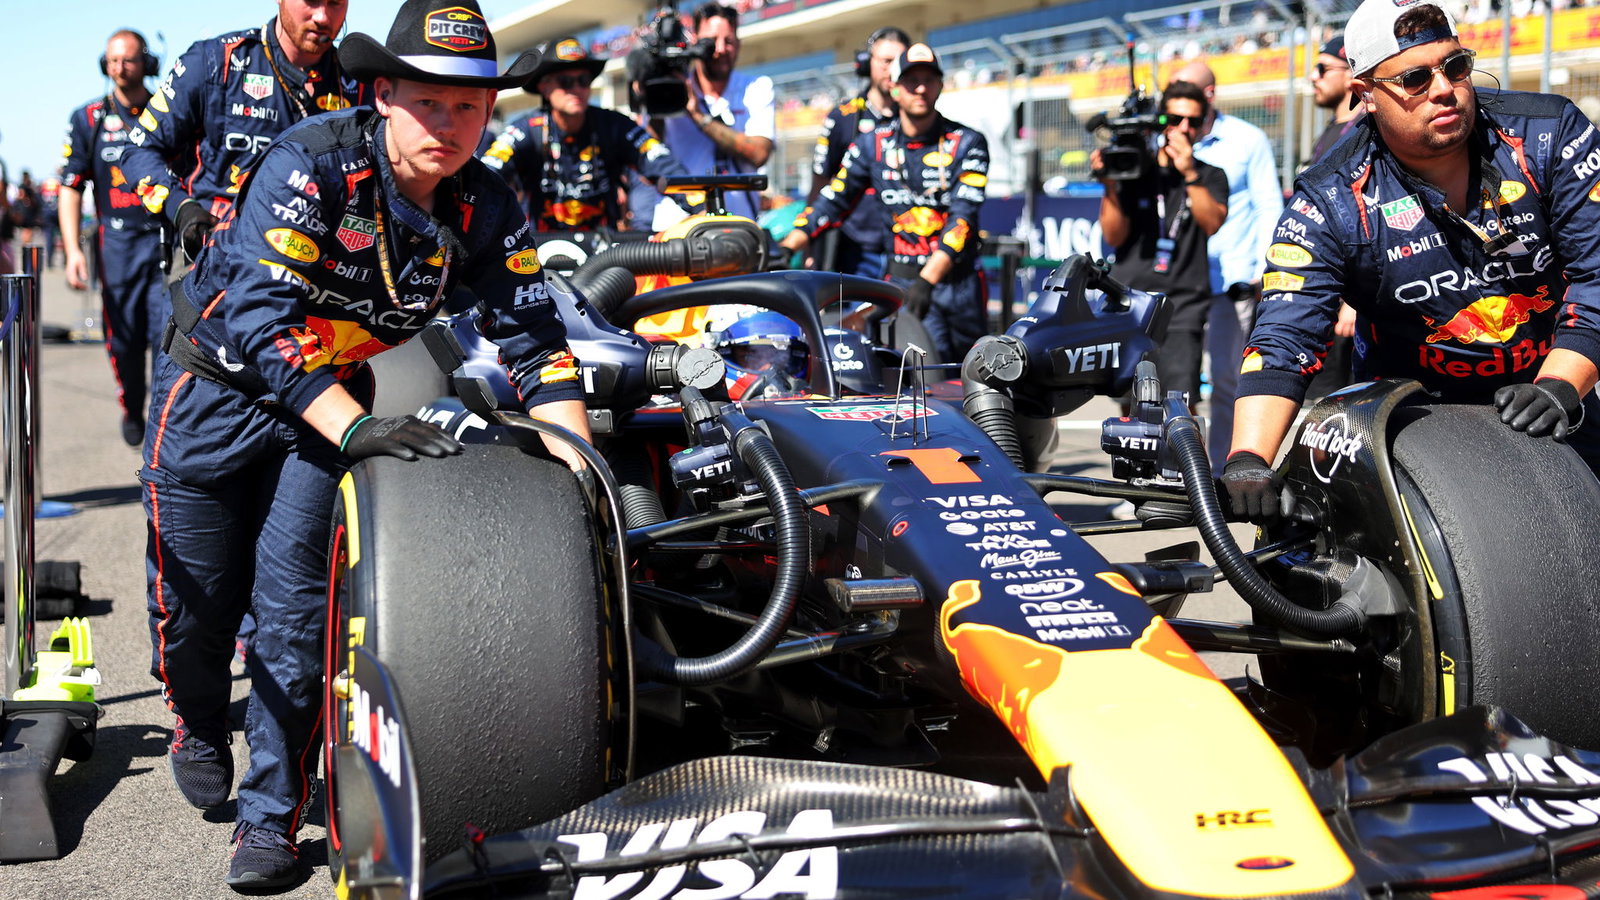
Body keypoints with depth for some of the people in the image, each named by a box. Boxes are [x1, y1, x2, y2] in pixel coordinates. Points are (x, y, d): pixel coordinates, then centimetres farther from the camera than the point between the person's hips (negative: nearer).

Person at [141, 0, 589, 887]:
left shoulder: (486, 209, -12)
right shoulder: (310, 164, -28)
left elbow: (532, 340, -9)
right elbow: (262, 319, -35)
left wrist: (581, 465, -19)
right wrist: (357, 429, -44)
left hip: (334, 396, 3)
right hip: (216, 383, -3)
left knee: (294, 606, -5)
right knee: (195, 600, 7)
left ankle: (270, 815, 9)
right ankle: (200, 728, 39)